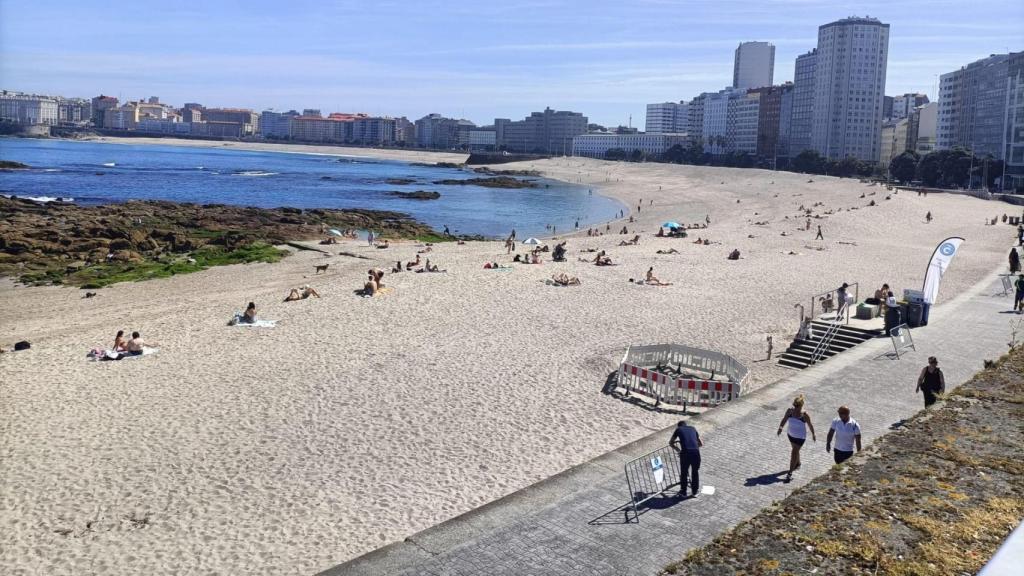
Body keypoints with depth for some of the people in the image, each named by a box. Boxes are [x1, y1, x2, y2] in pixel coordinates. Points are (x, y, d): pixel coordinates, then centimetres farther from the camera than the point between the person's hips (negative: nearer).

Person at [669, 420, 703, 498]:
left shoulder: (678, 429, 19)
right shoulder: (693, 428, 25)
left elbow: (671, 443, 29)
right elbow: (701, 443, 30)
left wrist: (678, 449, 42)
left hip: (685, 453, -2)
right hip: (696, 452, 2)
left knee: (683, 473, 17)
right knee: (695, 472, 21)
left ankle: (683, 492, 26)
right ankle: (695, 491, 31)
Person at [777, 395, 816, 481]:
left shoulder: (805, 415, -24)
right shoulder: (789, 411, -16)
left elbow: (810, 425, -9)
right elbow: (784, 420, -6)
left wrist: (813, 434, 5)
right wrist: (780, 427, -21)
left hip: (800, 437, -5)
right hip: (790, 434, 5)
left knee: (794, 453, -6)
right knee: (795, 450, 27)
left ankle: (790, 473, 2)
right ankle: (798, 464, 54)